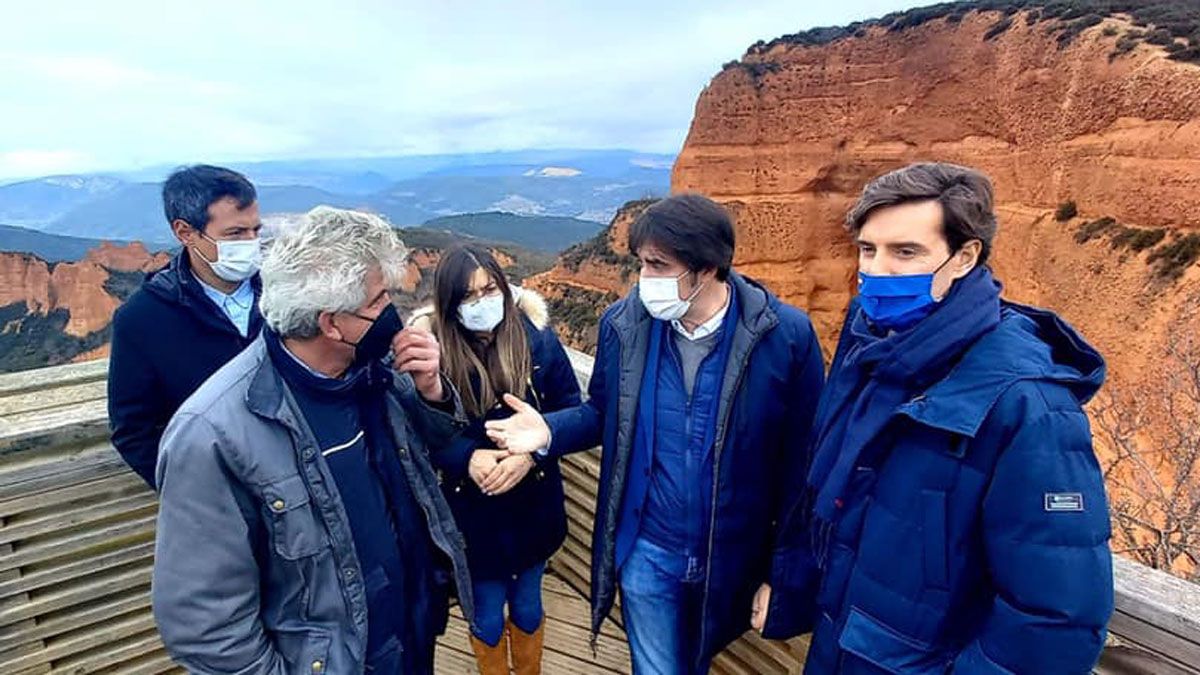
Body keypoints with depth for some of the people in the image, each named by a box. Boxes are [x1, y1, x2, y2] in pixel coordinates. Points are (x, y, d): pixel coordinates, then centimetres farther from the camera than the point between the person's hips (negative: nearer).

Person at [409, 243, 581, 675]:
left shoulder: (536, 335, -12)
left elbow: (570, 410, -6)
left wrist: (530, 452, -23)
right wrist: (468, 459, -25)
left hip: (532, 504, 1)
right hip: (472, 511, -1)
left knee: (527, 608, 23)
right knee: (486, 617, 18)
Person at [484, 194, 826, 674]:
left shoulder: (786, 336, -19)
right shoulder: (623, 323, -12)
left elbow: (799, 462, -10)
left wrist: (783, 568, -5)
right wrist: (549, 432, -17)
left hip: (733, 558, 0)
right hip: (646, 552, 1)